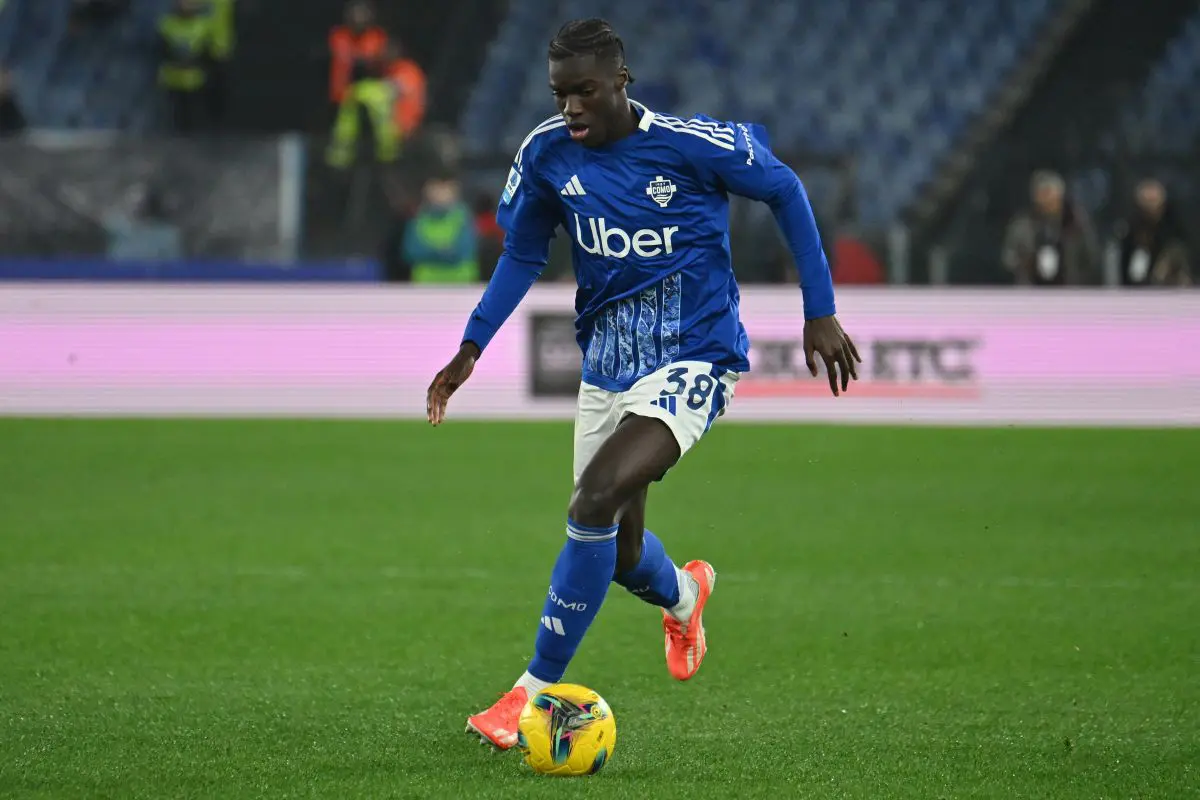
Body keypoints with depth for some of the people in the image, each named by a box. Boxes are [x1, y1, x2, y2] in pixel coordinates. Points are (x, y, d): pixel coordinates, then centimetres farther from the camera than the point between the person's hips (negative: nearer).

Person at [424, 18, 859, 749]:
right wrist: (471, 349, 1)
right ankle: (684, 596, 52)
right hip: (608, 365, 6)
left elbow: (785, 190, -1)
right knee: (618, 552, 12)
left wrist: (820, 313, -1)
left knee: (596, 501, -26)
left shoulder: (690, 144, -17)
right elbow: (523, 254, 11)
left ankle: (535, 692, -18)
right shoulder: (547, 154, -5)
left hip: (694, 359, -6)